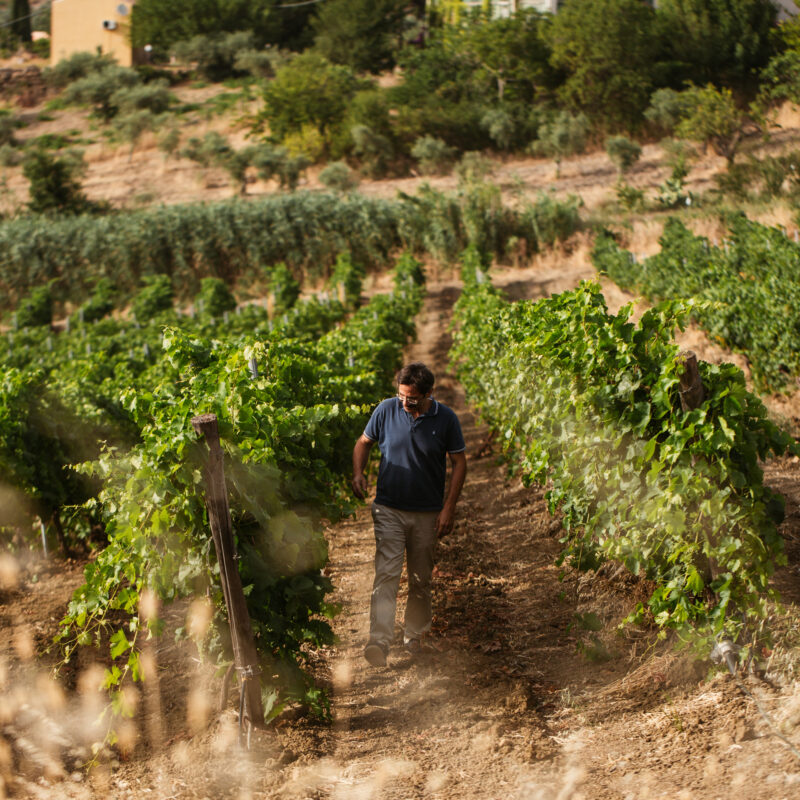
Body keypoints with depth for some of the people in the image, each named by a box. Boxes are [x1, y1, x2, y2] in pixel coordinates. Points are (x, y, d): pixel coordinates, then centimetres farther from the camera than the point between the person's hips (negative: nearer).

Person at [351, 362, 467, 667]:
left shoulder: (446, 419, -7)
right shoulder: (387, 410, -5)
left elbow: (459, 462, 0)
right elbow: (364, 442, 11)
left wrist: (449, 508, -6)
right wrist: (358, 472, -8)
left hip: (427, 514, 1)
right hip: (389, 509, -1)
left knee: (421, 579, 11)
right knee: (386, 573, -13)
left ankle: (414, 635, 29)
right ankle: (379, 641, -22)